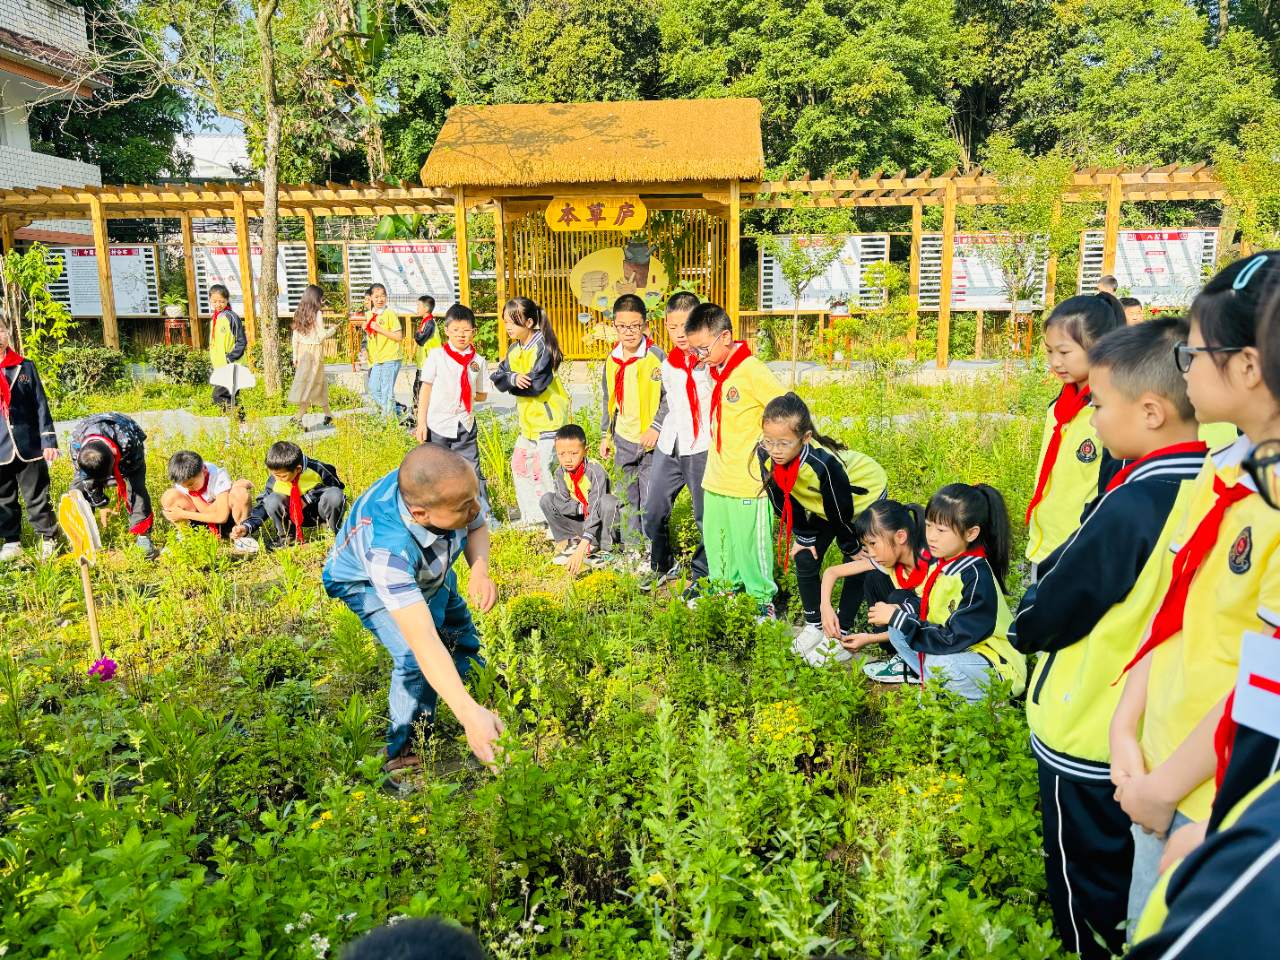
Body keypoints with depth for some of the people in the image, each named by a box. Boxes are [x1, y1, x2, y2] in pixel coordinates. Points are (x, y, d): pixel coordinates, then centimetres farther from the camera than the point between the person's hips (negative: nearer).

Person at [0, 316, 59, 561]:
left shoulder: (25, 367, 3)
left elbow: (41, 405, 4)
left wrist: (48, 441, -1)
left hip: (29, 446, -1)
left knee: (37, 498, 6)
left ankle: (48, 541, 16)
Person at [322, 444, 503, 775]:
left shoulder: (455, 483, -36)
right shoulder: (387, 548, -50)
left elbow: (477, 527, -12)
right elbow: (423, 641, -54)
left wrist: (480, 570, -32)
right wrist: (468, 713, -62)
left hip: (429, 567, 6)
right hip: (368, 583, -5)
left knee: (461, 634, 18)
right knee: (416, 660, -23)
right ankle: (404, 753, 0)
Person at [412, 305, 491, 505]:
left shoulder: (478, 361, 3)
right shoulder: (437, 355, -1)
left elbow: (482, 396, 12)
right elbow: (425, 389, 0)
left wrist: (466, 395, -6)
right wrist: (421, 423, -5)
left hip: (465, 426, 1)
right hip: (437, 425, -1)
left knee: (472, 473, 2)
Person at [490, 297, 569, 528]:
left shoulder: (542, 347, -16)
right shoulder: (515, 349, 10)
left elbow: (536, 385, -24)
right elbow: (498, 378, 3)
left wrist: (512, 385, -8)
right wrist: (513, 378, -19)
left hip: (549, 419, -9)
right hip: (528, 420, 9)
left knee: (541, 471, -10)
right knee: (519, 465, 16)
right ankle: (531, 516, 28)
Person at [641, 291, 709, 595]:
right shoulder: (668, 364, 12)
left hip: (702, 447, -6)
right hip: (670, 445, 6)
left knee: (705, 516, 2)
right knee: (654, 510, 9)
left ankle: (701, 573, 20)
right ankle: (662, 565, 30)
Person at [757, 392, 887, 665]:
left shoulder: (824, 463, -45)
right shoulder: (767, 455, -28)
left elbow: (841, 514, -29)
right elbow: (782, 502, -11)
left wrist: (853, 549, -15)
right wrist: (804, 536, -3)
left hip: (864, 499, -6)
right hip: (820, 505, 6)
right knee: (805, 560, 3)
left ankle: (840, 634, 9)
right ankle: (815, 626, 22)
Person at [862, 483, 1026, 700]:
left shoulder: (977, 578, -26)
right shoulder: (943, 562, -2)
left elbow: (952, 640, -27)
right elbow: (929, 609, 10)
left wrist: (897, 618, -23)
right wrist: (901, 609, -10)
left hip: (998, 670, -7)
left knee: (943, 663, -34)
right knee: (898, 628, -6)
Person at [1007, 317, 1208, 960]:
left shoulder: (1130, 505, -27)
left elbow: (1044, 614, -18)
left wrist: (1023, 627, 1)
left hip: (1088, 739, -7)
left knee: (1088, 898, 12)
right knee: (1132, 883, 25)